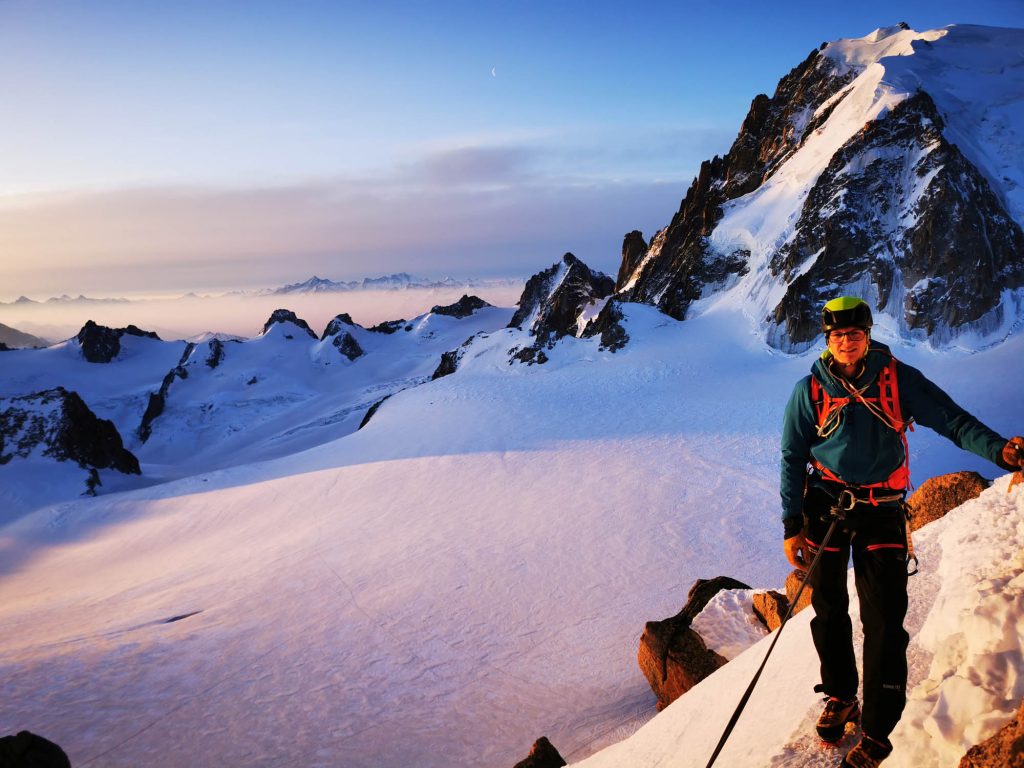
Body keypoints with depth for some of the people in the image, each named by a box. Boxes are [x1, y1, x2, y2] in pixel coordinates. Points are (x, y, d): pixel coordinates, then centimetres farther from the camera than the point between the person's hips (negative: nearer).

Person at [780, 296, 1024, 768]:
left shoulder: (898, 379, -4)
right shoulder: (810, 390, -2)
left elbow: (951, 419, -8)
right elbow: (793, 458, 1)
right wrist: (792, 526, -4)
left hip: (882, 511, -1)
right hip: (827, 507, 1)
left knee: (884, 621, -6)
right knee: (829, 610, 10)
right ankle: (841, 697, 32)